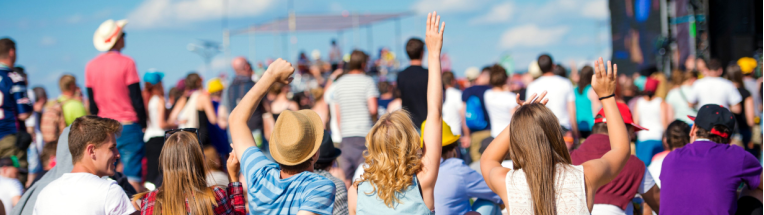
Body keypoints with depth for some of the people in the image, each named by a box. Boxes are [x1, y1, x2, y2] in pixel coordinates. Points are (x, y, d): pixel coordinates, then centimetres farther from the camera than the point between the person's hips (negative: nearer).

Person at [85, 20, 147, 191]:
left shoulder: (91, 66, 7)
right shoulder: (126, 63, -8)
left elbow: (92, 103, 11)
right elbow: (136, 98, -9)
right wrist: (143, 124, -2)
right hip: (128, 126, -5)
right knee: (132, 177, -6)